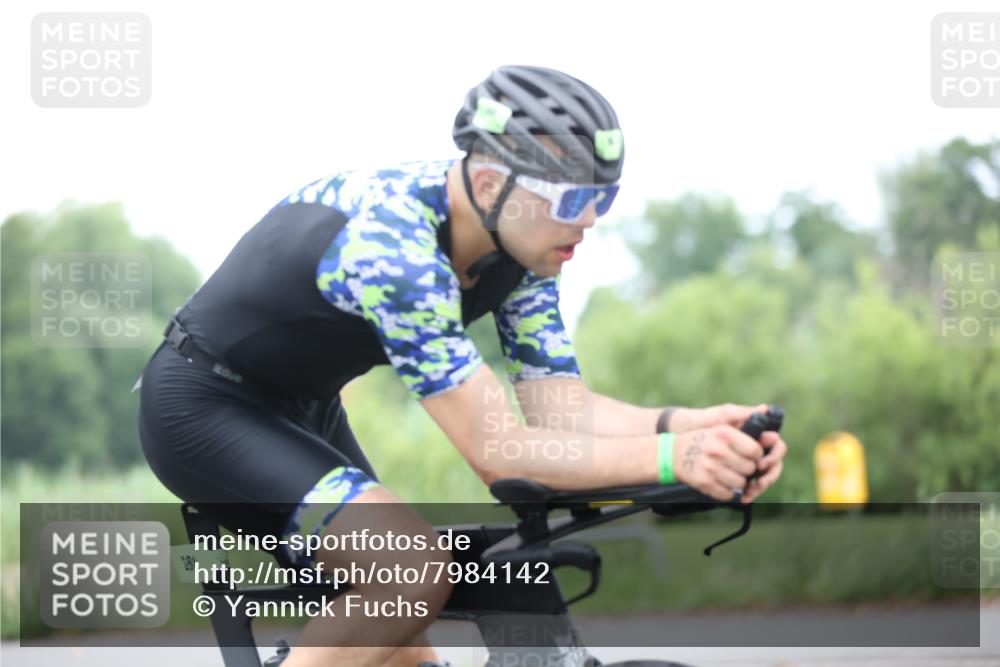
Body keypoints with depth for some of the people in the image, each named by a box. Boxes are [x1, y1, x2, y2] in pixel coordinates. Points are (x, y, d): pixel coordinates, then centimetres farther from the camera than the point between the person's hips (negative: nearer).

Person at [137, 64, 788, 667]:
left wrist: (689, 423, -31)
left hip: (300, 409, 9)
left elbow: (559, 408, -12)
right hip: (203, 409, -9)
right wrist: (670, 457, -47)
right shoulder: (388, 244, -35)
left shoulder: (520, 243, -10)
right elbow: (497, 452, -37)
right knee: (414, 573, -27)